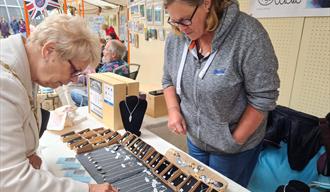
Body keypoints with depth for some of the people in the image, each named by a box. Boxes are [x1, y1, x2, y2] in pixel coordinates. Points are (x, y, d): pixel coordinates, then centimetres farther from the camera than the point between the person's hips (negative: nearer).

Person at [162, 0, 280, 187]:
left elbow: (263, 97, -20)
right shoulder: (175, 38, -8)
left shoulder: (248, 34, -24)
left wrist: (234, 141, -15)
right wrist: (173, 110, -10)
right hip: (194, 140, 5)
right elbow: (168, 80, 7)